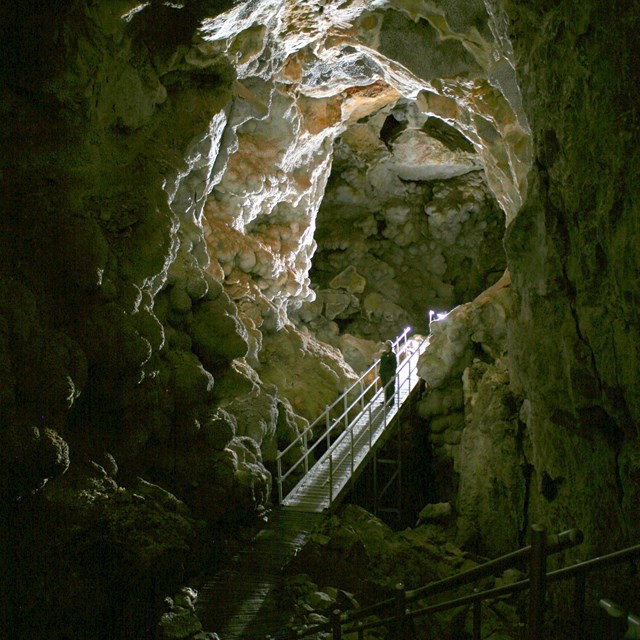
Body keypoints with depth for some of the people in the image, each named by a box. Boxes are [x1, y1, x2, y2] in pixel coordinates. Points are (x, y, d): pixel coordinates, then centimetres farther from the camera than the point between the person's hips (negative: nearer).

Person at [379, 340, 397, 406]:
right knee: (385, 387, 13)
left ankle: (391, 402, 6)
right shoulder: (383, 353, 9)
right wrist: (380, 372, 13)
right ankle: (386, 400, 25)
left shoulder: (392, 355, -11)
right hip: (383, 373, 7)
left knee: (390, 388, -1)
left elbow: (395, 365, -11)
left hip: (390, 374, -7)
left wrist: (393, 375, -15)